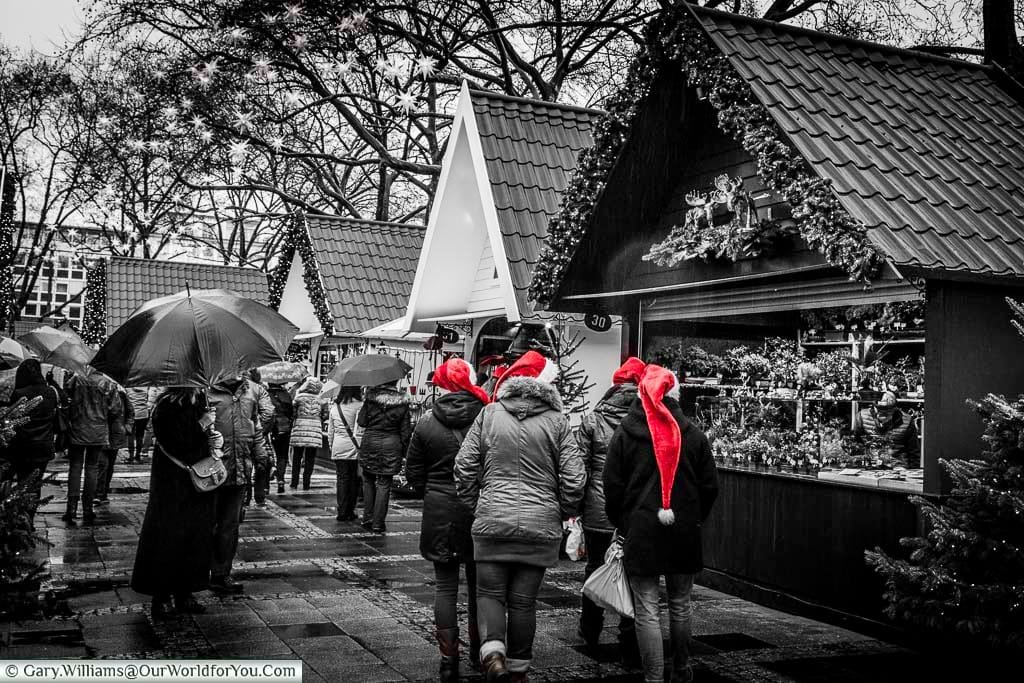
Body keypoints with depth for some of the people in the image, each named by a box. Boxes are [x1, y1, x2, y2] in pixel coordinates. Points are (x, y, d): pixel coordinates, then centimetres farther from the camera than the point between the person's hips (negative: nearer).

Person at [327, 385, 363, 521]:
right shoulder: (359, 406, -8)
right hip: (354, 449, -4)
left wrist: (332, 447, 21)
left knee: (342, 479, 6)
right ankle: (350, 512, 12)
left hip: (338, 449, 4)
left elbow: (330, 432, 13)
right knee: (354, 480, 7)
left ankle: (342, 512, 3)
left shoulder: (334, 407, 7)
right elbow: (360, 431, -9)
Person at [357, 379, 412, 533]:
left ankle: (367, 518, 13)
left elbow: (361, 421, 0)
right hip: (392, 445, 0)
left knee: (368, 480, 16)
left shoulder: (371, 396, -5)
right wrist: (403, 451, 9)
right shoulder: (402, 402, -3)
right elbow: (405, 431, 0)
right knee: (384, 483, 3)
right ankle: (378, 523, 3)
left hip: (370, 442, 0)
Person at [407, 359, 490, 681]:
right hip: (480, 512, 0)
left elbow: (414, 473, 2)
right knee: (478, 583, 16)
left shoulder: (426, 424, -5)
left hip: (439, 513, 0)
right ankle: (479, 651, 31)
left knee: (445, 585, 7)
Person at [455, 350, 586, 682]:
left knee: (489, 592, 11)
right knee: (524, 599, 11)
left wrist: (473, 506, 14)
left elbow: (464, 466, 2)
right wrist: (563, 514, 14)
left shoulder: (489, 414, 1)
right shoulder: (556, 421, -1)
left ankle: (493, 650, -10)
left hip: (492, 521, 0)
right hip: (541, 524, 1)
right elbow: (574, 479, -2)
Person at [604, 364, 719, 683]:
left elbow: (612, 486, -3)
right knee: (680, 604, 17)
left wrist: (622, 524, 11)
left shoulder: (624, 433, -3)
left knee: (647, 609, 1)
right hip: (684, 532, 3)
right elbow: (710, 486, 4)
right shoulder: (693, 434, 0)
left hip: (641, 530, -2)